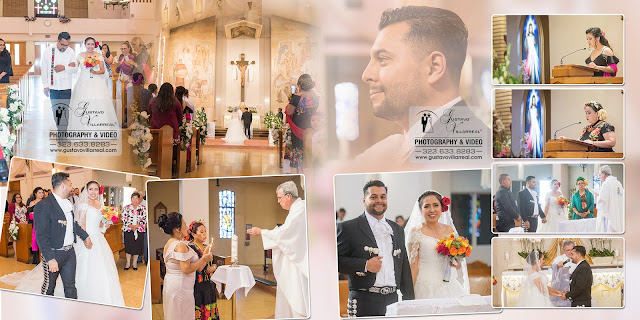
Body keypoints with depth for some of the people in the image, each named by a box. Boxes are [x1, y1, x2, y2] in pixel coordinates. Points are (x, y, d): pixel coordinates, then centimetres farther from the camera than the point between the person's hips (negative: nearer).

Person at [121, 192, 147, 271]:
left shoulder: (143, 208, 3)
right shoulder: (126, 208, 3)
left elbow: (145, 219, -1)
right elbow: (124, 218, -2)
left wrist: (137, 226, -15)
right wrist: (130, 226, -15)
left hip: (139, 230, 0)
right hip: (128, 230, 0)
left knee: (137, 246, 4)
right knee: (128, 246, 2)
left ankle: (135, 262, 18)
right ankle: (128, 263, 15)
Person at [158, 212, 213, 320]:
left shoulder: (168, 244, 13)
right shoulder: (180, 245, -17)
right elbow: (186, 269, -22)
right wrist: (204, 259, -11)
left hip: (169, 286, 10)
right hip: (180, 287, -10)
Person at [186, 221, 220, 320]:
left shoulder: (206, 246, 13)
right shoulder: (191, 247, -11)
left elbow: (214, 264, 17)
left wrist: (212, 268, -3)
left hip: (209, 285, 8)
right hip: (198, 286, -8)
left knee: (210, 311, 7)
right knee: (199, 311, -8)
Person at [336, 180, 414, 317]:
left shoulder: (397, 230, 19)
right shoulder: (349, 228, 2)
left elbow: (404, 269, 20)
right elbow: (338, 261, -4)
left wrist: (409, 302, 15)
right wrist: (365, 265, -15)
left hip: (393, 301, 5)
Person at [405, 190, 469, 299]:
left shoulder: (450, 230, 11)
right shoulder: (416, 232, -3)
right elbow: (413, 266, -5)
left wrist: (457, 263, -3)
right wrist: (410, 295, -11)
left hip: (449, 286, 4)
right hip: (426, 288, -4)